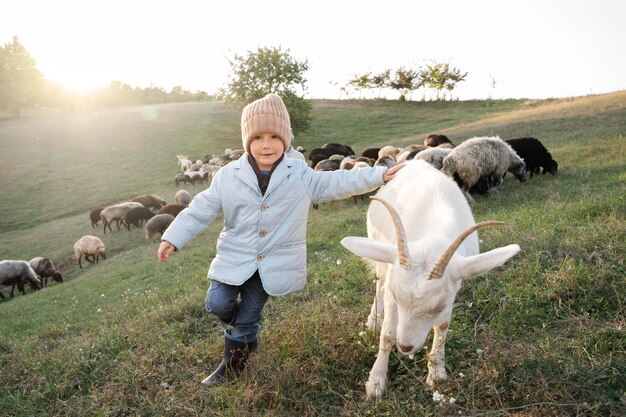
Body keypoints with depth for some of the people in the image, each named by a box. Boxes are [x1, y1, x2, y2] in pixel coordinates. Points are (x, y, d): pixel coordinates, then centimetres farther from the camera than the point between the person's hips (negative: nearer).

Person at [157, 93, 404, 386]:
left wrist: (379, 175, -10)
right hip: (235, 257, 1)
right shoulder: (229, 175, -6)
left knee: (246, 318, 8)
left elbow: (337, 183, -4)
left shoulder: (300, 175, -6)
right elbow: (202, 209, -2)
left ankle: (233, 364, 34)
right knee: (217, 304, 0)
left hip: (275, 263, -1)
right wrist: (174, 237, -8)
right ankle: (245, 334, 35)